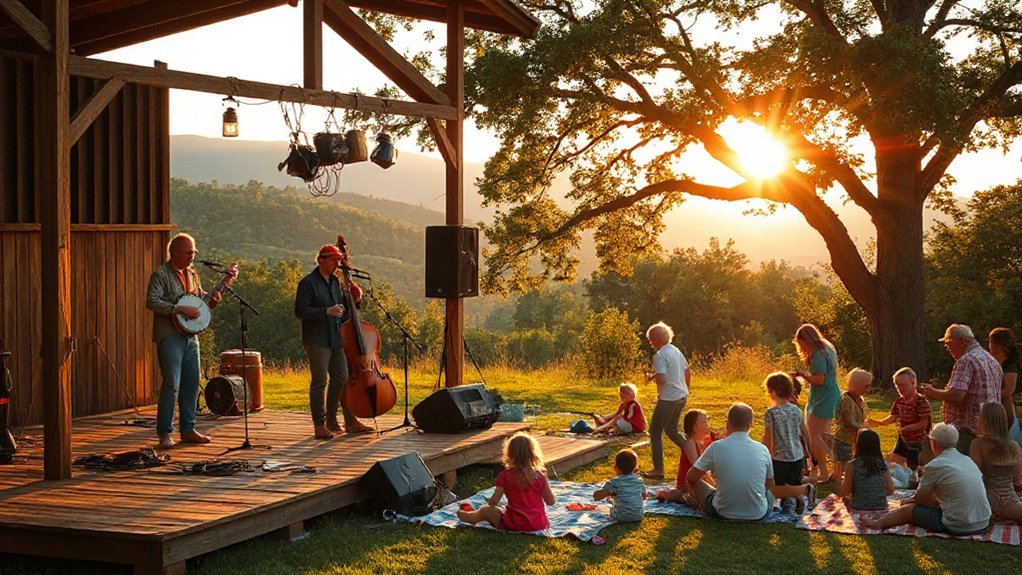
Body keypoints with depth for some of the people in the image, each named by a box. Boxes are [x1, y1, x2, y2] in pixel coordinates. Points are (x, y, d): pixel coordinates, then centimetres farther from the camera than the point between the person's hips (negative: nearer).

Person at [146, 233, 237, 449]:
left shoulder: (191, 273, 15)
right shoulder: (160, 274, -7)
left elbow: (199, 296, 28)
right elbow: (151, 302, -18)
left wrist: (211, 299, 7)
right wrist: (180, 309, -22)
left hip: (190, 336, 8)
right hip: (169, 336, -8)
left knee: (192, 383, 9)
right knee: (171, 384, -10)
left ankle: (188, 430, 18)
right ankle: (165, 433, -2)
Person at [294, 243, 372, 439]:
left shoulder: (336, 282, 15)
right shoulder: (308, 283, -8)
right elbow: (300, 311, -15)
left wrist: (354, 301, 4)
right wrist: (326, 311, -23)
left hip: (336, 339, 8)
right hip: (317, 340, -8)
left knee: (341, 378, 9)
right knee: (319, 381, -5)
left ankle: (331, 419, 20)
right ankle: (320, 425, 1)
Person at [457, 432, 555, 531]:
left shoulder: (505, 475, -10)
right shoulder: (540, 475, -4)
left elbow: (494, 502, -5)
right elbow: (550, 501, 0)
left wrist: (489, 501, 18)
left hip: (516, 525, -2)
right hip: (540, 525, 2)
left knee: (486, 510, 23)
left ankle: (469, 517, 50)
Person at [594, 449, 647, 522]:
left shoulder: (615, 482, -14)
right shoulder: (639, 481, -1)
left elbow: (596, 496, -15)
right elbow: (644, 497, 16)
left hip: (622, 517, -4)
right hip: (639, 516, 4)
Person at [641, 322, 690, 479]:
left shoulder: (660, 355, -17)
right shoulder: (676, 351, 10)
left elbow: (661, 379, -27)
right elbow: (688, 373, 17)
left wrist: (652, 377, -6)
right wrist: (685, 390, 30)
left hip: (668, 399, -9)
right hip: (682, 396, 9)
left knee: (655, 432, 2)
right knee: (671, 430, 22)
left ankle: (658, 470, 3)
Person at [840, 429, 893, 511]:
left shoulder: (853, 465, -11)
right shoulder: (883, 465, -1)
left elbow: (844, 493, -5)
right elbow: (890, 491, 6)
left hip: (859, 511, -3)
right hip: (882, 510, 3)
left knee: (846, 499, 27)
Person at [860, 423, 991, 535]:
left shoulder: (935, 466, -12)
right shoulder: (968, 460, 9)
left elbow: (919, 498, 1)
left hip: (958, 527, -7)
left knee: (908, 509, 14)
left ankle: (878, 523, 38)